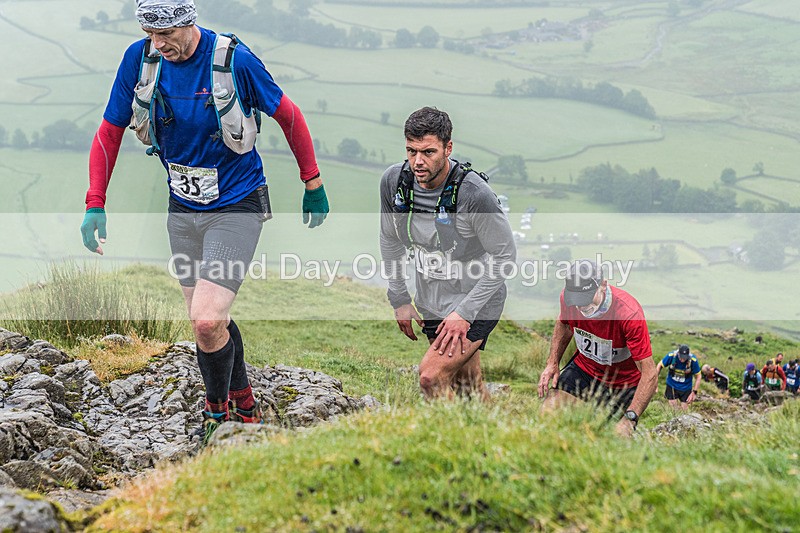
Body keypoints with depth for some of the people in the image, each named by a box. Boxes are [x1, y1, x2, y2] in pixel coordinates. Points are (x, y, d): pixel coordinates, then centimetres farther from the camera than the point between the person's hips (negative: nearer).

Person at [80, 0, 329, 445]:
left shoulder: (233, 60, -19)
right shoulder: (140, 58, -8)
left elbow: (289, 116, -6)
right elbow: (110, 132, 1)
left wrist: (313, 185, 0)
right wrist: (95, 205, -7)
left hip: (236, 208, -5)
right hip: (183, 208, 5)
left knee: (207, 321, -16)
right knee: (208, 320, 13)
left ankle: (218, 412, 9)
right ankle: (244, 403, 35)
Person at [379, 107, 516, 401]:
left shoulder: (474, 193, -27)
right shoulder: (394, 180, -11)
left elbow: (505, 256, -17)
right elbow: (390, 241, 7)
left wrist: (464, 313, -18)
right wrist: (400, 300, 8)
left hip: (476, 303, -6)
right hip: (430, 301, 6)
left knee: (432, 378, -18)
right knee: (466, 386, 15)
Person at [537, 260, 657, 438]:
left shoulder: (629, 313, -34)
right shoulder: (568, 298, -19)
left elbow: (650, 374, -34)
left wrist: (629, 418, -43)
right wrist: (552, 363, -3)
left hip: (624, 382, -3)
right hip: (583, 368, 3)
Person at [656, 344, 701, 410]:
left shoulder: (693, 360, -24)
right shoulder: (671, 356, -24)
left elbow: (698, 376, -10)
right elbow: (659, 365, -7)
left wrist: (694, 392, -12)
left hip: (685, 387, 0)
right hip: (672, 385, 0)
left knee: (684, 409, 4)